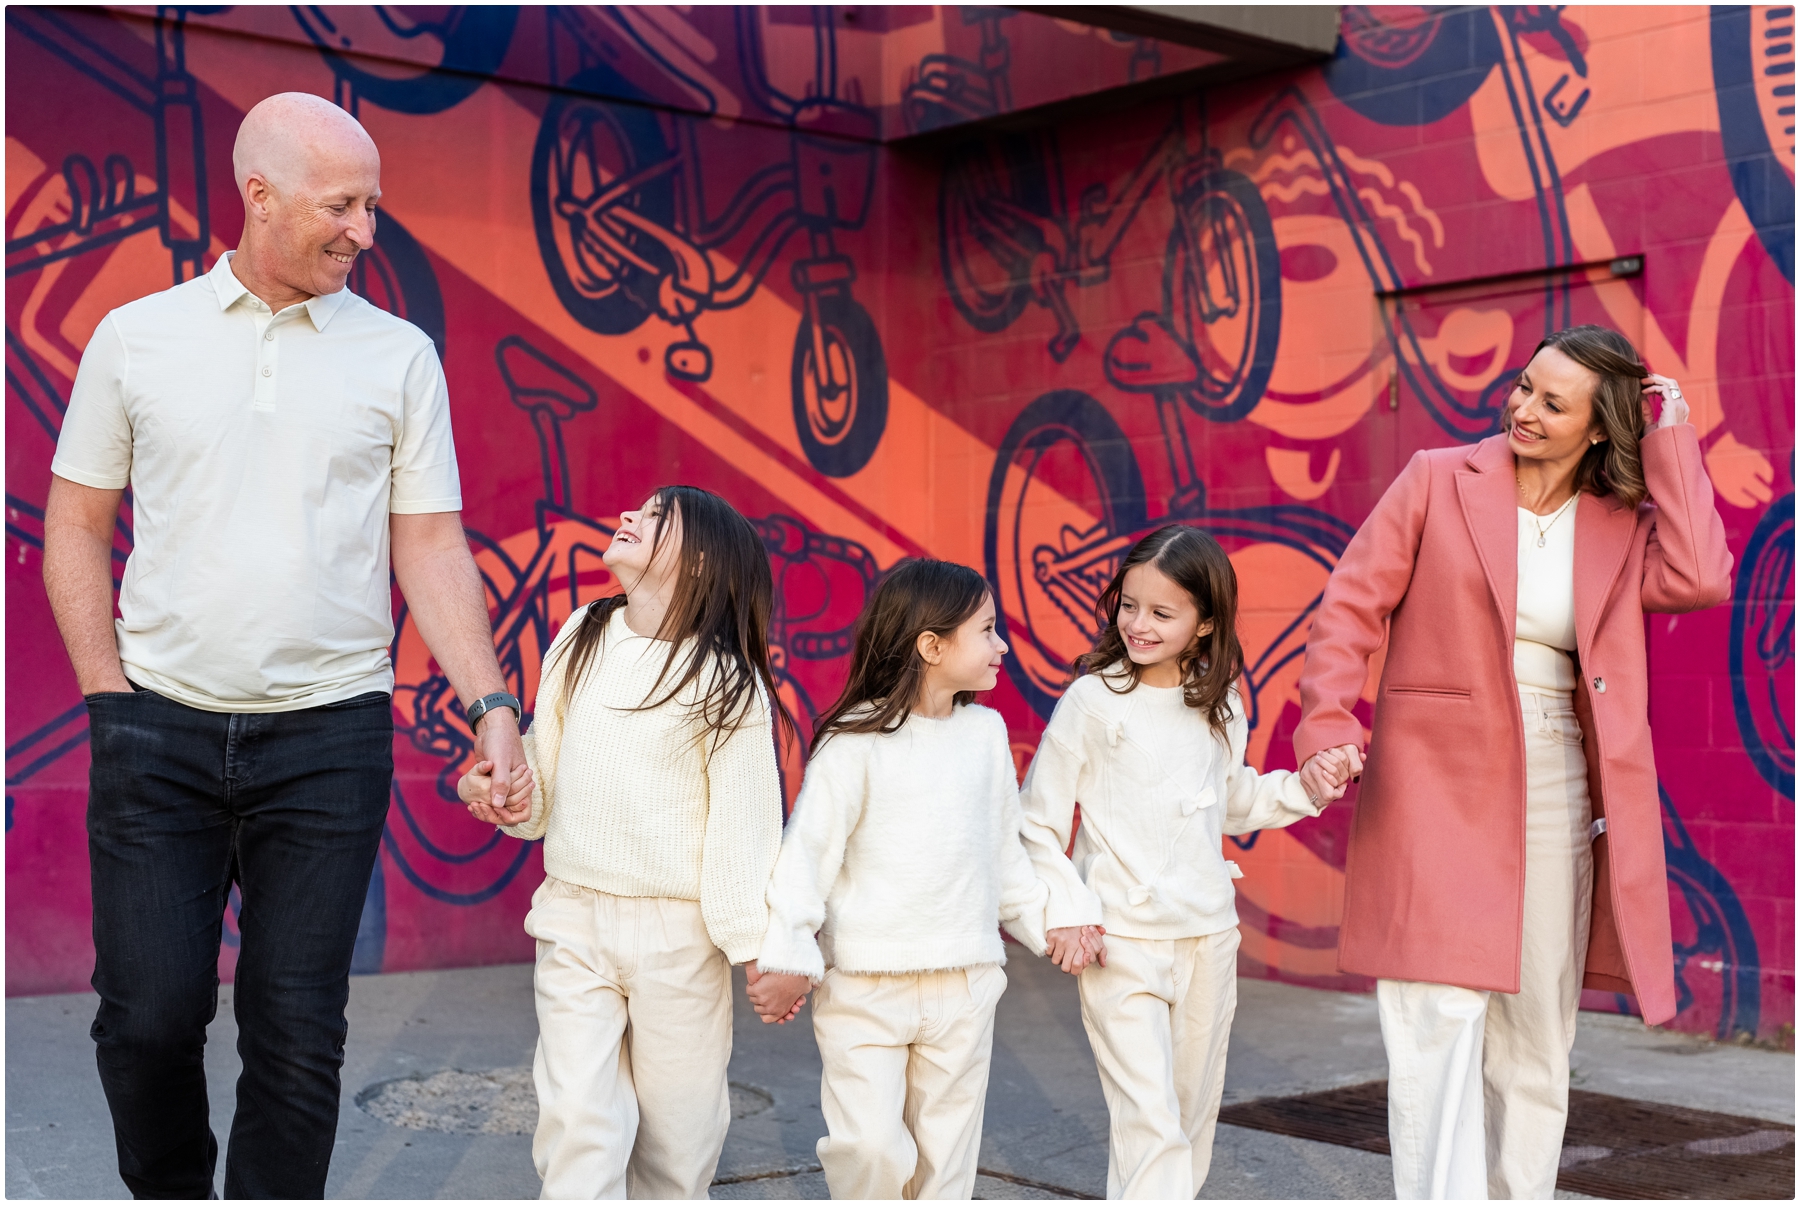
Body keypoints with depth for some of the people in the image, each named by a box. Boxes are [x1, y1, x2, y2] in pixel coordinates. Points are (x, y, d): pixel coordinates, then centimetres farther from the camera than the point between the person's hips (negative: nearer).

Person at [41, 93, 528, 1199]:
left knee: (298, 1034, 2)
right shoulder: (137, 338, 6)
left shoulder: (398, 354, 5)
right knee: (150, 1016, 1)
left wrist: (491, 706, -7)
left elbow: (432, 545, 4)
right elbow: (76, 526, 10)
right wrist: (111, 695, 0)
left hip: (329, 735, 0)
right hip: (159, 733, 0)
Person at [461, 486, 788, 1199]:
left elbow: (746, 821, -9)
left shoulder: (725, 682, -8)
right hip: (574, 919, 3)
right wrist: (505, 791, -7)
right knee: (575, 1120, -1)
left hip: (679, 932, -3)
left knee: (678, 1125, 8)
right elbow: (544, 775, 14)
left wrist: (761, 949, -12)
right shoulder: (581, 639, 6)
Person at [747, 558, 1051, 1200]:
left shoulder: (986, 731, 7)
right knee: (871, 1146, -9)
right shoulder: (856, 742, -10)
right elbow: (808, 850, -10)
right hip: (863, 984, -4)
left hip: (965, 984, 5)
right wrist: (788, 958, -15)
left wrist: (1046, 922, 20)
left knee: (946, 1153, 9)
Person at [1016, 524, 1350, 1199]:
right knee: (1150, 1122, -11)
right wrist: (1065, 913, -12)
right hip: (1122, 941, -5)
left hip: (1209, 935, 6)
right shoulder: (1092, 701, -9)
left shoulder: (1219, 706, 6)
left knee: (1192, 1115, 15)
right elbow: (1038, 823, -4)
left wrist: (1304, 789, 6)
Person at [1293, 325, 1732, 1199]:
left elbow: (1699, 579, -11)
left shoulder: (1621, 524, 9)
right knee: (1442, 1024, -11)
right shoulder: (1439, 480, 1)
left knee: (1536, 1041, 13)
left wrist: (1671, 440, -3)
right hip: (1438, 793, -4)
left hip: (1558, 800, 4)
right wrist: (1327, 724, -15)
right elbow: (1350, 609, -2)